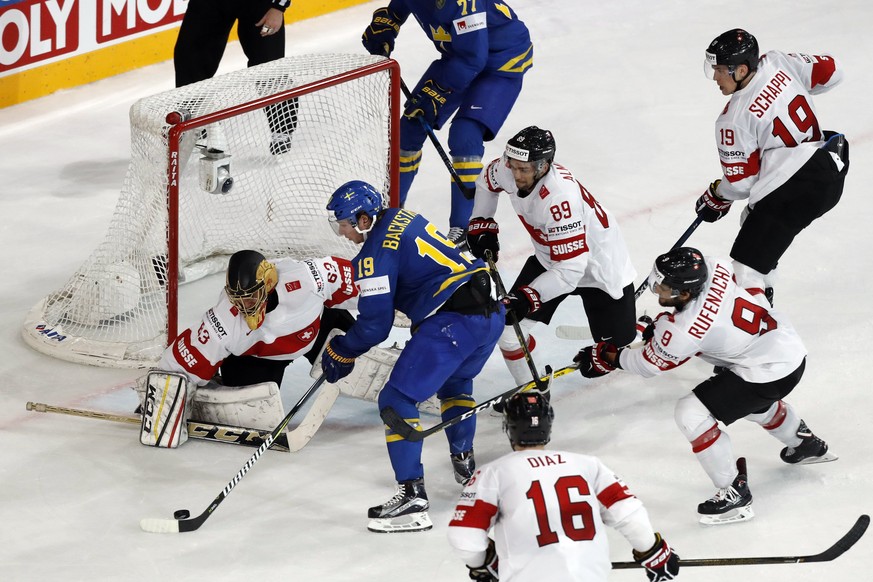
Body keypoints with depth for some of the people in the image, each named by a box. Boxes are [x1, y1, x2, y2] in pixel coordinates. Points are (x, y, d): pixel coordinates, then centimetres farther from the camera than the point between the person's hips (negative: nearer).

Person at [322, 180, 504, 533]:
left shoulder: (377, 251, -9)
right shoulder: (402, 218, 18)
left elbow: (375, 324, -9)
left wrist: (341, 352, 8)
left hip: (453, 324, -10)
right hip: (490, 312, 10)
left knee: (397, 399, -6)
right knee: (455, 381, 36)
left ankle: (412, 496, -14)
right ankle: (464, 463, 45)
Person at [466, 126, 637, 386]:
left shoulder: (560, 198, -40)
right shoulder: (510, 168, -19)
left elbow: (570, 269, -39)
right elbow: (487, 181, 9)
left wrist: (527, 298, -44)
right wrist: (482, 226, 5)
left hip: (597, 264, -6)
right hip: (549, 257, 6)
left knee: (617, 350, 0)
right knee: (507, 325, -8)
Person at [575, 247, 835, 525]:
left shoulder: (685, 331, -28)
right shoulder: (712, 267, -11)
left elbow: (648, 364, -10)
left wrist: (608, 358, 4)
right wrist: (665, 322, 10)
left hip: (769, 372, -9)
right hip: (788, 343, 9)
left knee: (691, 413, -10)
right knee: (755, 402, 38)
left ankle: (734, 493, -1)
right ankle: (806, 444, 63)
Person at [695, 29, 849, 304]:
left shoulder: (734, 120, -18)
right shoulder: (778, 63, -2)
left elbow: (740, 181, -11)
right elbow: (830, 70, 10)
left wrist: (717, 197, 10)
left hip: (793, 193, -10)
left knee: (745, 264, -8)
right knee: (755, 222, 32)